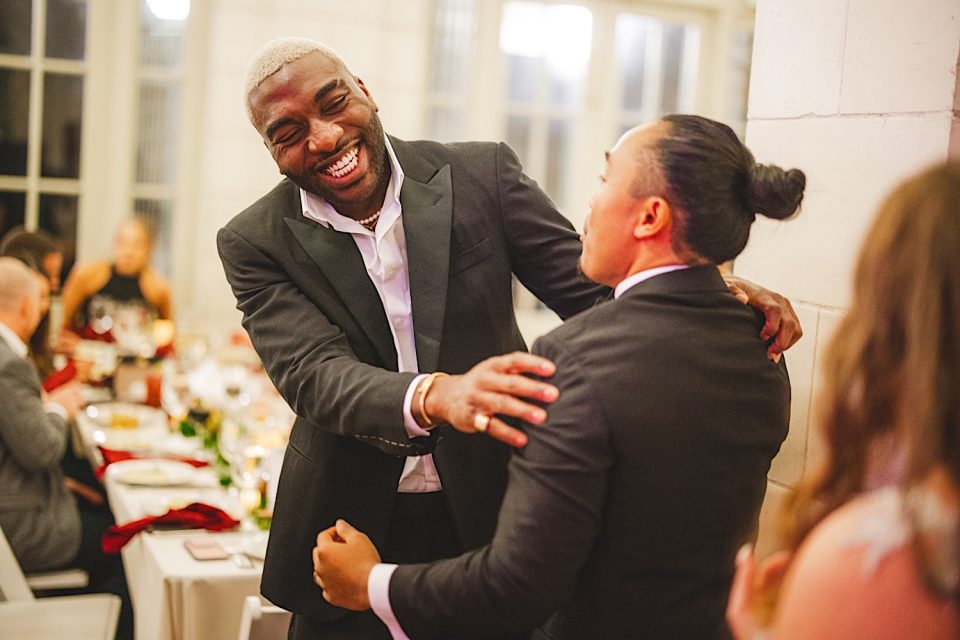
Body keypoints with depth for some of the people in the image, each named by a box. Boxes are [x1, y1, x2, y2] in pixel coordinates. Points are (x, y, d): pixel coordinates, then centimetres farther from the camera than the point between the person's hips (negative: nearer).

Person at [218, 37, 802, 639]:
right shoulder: (255, 244, -8)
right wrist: (434, 397, -41)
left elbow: (592, 288, -6)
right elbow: (314, 374, -21)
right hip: (352, 531, 0)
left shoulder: (483, 173, -7)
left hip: (495, 514, 0)